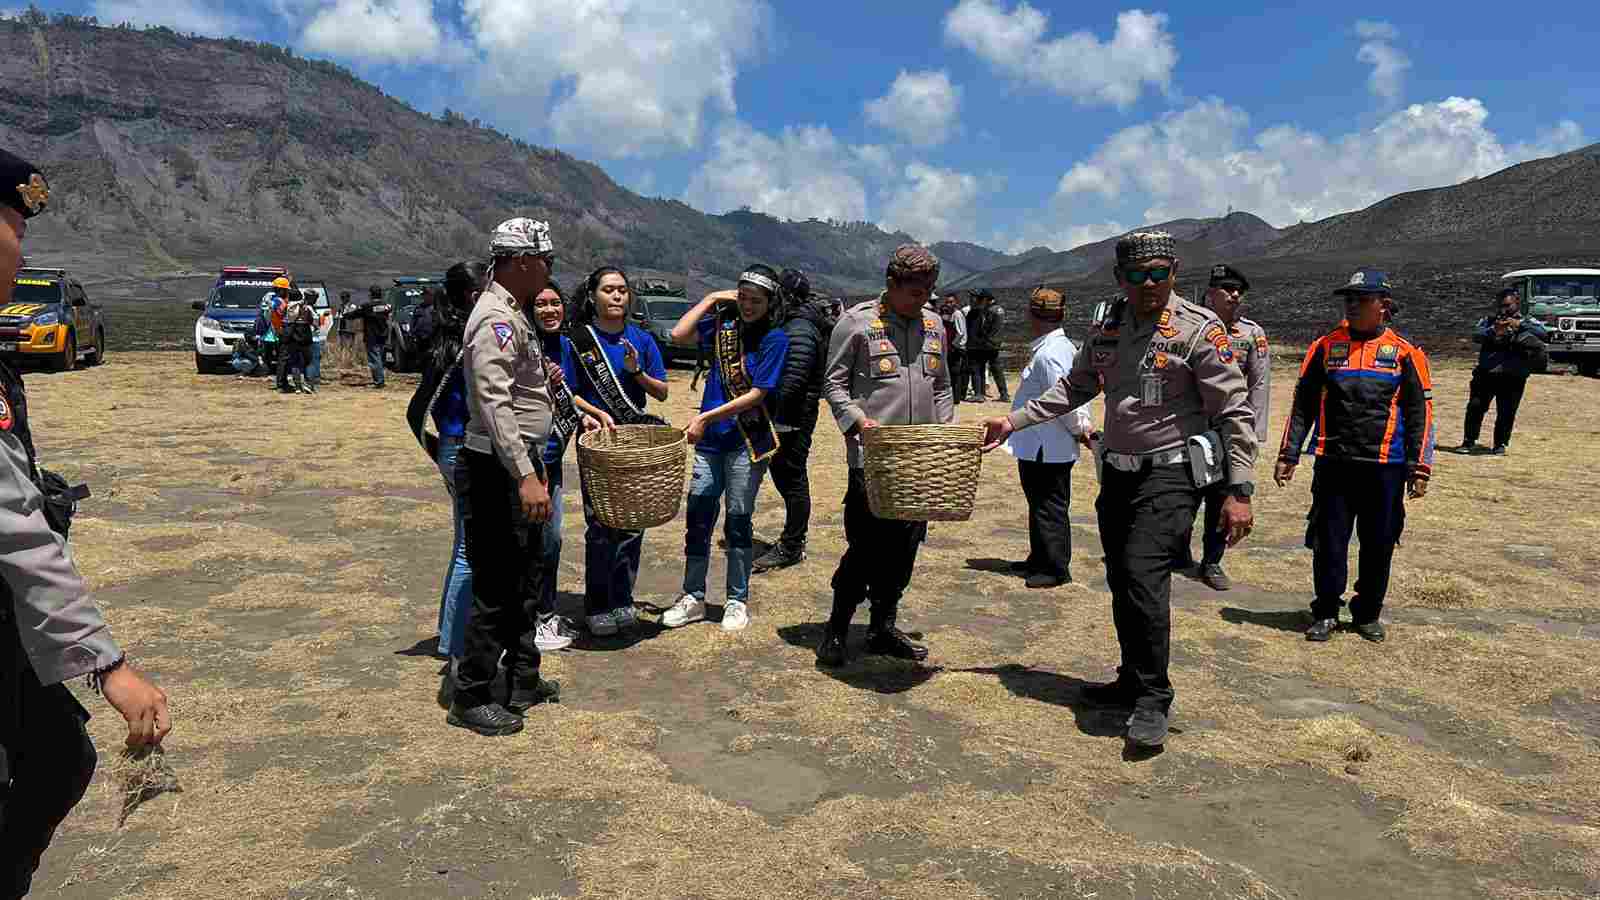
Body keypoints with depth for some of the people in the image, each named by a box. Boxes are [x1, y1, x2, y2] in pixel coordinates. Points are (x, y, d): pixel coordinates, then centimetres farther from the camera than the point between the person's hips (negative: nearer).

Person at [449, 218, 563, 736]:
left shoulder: (512, 314, 15)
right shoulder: (496, 318, -18)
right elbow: (494, 404, -27)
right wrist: (525, 476, -30)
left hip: (519, 465, 11)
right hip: (498, 471, -11)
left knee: (525, 580, 18)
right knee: (495, 587, -2)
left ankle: (522, 680, 31)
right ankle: (471, 699, 10)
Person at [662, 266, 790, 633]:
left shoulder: (774, 338, -8)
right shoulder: (725, 323, 6)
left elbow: (756, 395, -14)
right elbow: (679, 334, -4)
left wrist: (706, 417, -17)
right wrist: (711, 299, -2)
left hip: (747, 441, -4)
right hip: (710, 440, 4)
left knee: (737, 521, 4)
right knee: (697, 516, 6)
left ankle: (738, 601, 19)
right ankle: (693, 598, 19)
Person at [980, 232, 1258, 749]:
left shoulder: (1199, 328, -10)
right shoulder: (1106, 329, 9)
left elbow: (1234, 411, -11)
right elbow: (1074, 389, 21)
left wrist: (1239, 491, -16)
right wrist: (1013, 420, 14)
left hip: (1170, 475, -7)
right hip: (1117, 472, 7)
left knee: (1144, 574, -18)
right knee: (1121, 582, 13)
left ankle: (1152, 701, -5)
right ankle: (1132, 681, 30)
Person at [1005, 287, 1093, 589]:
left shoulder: (1048, 353, -22)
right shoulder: (1064, 347, 11)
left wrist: (1078, 428, -11)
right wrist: (1083, 424, 3)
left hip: (1046, 448, -10)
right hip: (1038, 446, 10)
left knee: (1050, 508, 1)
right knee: (1041, 505, 20)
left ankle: (1056, 568, 12)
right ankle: (1039, 560, 32)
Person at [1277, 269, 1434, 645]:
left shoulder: (1405, 352, 2)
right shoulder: (1325, 346, 5)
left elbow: (1420, 413, 2)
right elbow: (1303, 404, 8)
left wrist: (1419, 469, -3)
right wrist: (1288, 455, 3)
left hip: (1385, 467, 0)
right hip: (1333, 463, 1)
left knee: (1378, 544, 9)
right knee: (1328, 542, 4)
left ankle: (1368, 613, 25)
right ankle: (1326, 613, 18)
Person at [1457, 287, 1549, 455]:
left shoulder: (1528, 322, 9)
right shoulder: (1489, 321, 12)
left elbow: (1544, 334, -10)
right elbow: (1476, 336, -6)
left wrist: (1520, 325, -21)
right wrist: (1493, 331, -25)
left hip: (1513, 377, -1)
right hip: (1486, 373, 1)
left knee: (1506, 413, 1)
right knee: (1475, 407, -4)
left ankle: (1501, 444, 15)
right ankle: (1469, 441, 7)